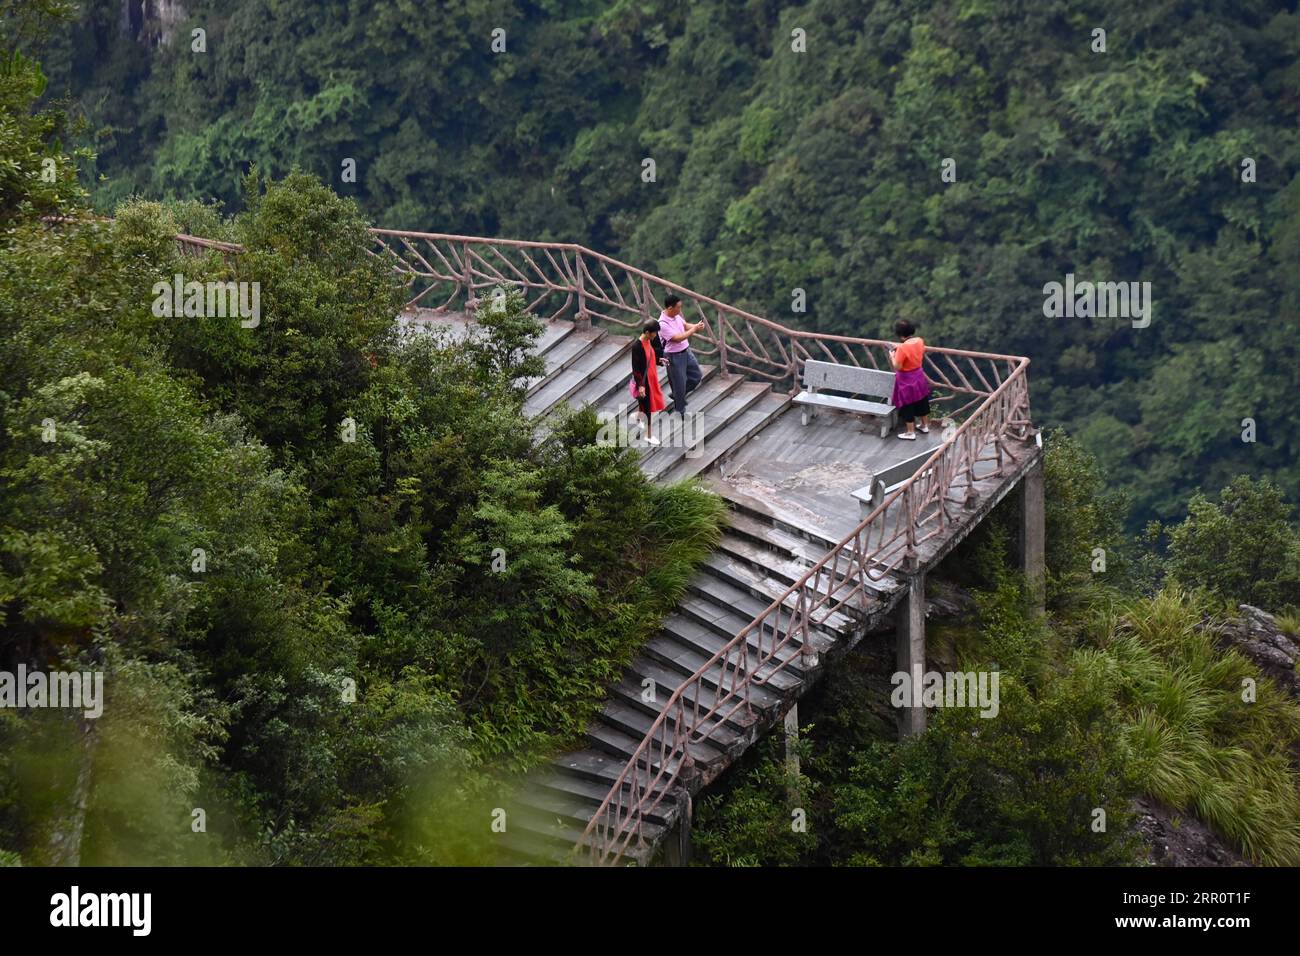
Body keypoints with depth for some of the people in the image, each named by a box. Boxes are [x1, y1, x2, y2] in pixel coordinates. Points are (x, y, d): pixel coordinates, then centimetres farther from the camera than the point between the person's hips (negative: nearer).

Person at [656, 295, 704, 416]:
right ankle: (679, 410, 24)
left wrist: (696, 325, -7)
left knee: (696, 376, 19)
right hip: (675, 356, -9)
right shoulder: (663, 324, -29)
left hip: (686, 351, 9)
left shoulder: (676, 316, -3)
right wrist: (694, 329, -26)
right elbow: (678, 338, -31)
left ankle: (677, 395, 36)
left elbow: (685, 325, 14)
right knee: (679, 384, 5)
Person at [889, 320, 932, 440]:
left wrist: (892, 356, -8)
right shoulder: (920, 341, -9)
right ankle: (925, 426, 41)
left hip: (907, 380, -7)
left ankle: (911, 433, 20)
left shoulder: (903, 348, -31)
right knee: (922, 402, 24)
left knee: (907, 407, 9)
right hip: (919, 376, 7)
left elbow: (897, 367, -24)